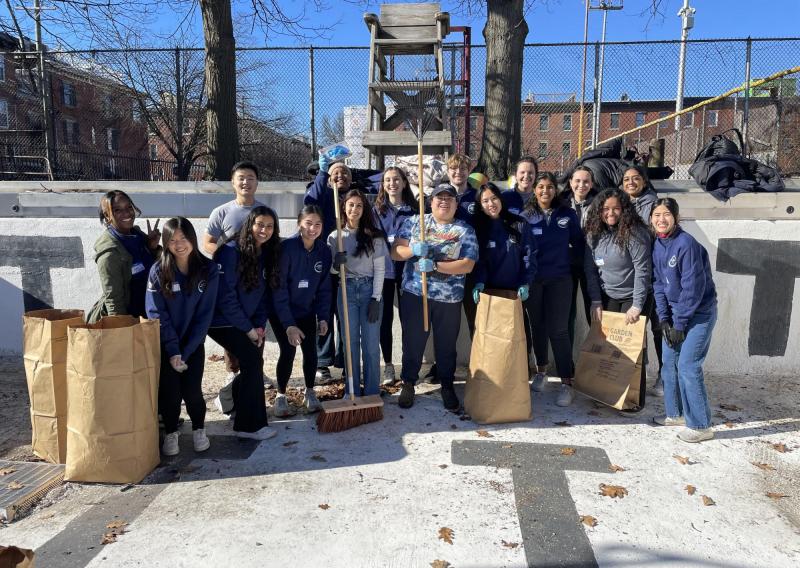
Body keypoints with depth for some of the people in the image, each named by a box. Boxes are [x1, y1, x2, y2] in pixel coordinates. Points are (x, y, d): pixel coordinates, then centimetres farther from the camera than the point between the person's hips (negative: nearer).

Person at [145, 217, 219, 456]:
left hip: (193, 342, 0)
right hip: (166, 343, 0)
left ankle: (199, 429, 20)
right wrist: (173, 351, -15)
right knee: (170, 390, -5)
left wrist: (186, 351, -12)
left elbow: (204, 314, -9)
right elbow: (156, 314, -10)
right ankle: (171, 433, 21)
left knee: (192, 390, -8)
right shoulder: (158, 271, -10)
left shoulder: (209, 270, -9)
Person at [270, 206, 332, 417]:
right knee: (288, 351, -8)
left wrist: (323, 317, -7)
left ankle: (310, 392, 24)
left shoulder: (324, 251, -8)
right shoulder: (287, 247, -22)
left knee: (311, 351, 0)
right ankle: (281, 395, 14)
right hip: (281, 312, -4)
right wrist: (288, 324, -25)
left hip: (307, 311, 4)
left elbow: (324, 288, 0)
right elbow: (279, 288, -22)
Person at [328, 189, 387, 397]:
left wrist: (376, 299, -10)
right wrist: (336, 264, -17)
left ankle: (372, 392, 13)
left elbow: (379, 269, -3)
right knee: (350, 342, 6)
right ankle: (352, 391, 18)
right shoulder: (334, 237, 3)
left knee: (371, 343, 1)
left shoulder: (374, 236, -2)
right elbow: (331, 270, 7)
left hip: (370, 290, -1)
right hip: (346, 291, 2)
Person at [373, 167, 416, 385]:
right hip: (383, 269, 0)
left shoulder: (413, 209, 4)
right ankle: (388, 365, 17)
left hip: (407, 270, 0)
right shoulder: (376, 210, 4)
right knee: (385, 319, 4)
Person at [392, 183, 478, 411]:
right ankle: (408, 384, 27)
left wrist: (435, 266, -20)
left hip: (449, 298, 0)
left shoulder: (465, 230, 2)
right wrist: (412, 250, -21)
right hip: (414, 293, 1)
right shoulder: (414, 222, 5)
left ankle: (447, 386, 30)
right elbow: (395, 252, 1)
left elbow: (467, 265, -9)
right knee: (412, 340, 9)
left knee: (446, 344, 11)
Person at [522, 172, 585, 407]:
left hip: (559, 279, -1)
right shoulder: (526, 216, 1)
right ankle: (541, 371, 30)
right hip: (533, 279, 1)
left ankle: (567, 383, -1)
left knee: (558, 330, -6)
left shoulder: (567, 214, 1)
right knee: (538, 326, 12)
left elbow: (579, 244, 10)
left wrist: (567, 259, -3)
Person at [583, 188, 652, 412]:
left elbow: (642, 270, -18)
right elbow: (590, 269, 3)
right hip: (607, 297, 5)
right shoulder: (594, 234, 0)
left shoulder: (635, 233, -16)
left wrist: (637, 305, -21)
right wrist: (596, 301, -3)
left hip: (632, 298, -5)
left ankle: (636, 400, 11)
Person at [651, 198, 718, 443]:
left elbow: (692, 287, -20)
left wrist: (679, 324, -16)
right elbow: (659, 284, 5)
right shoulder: (658, 246, 3)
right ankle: (676, 413, 25)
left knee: (688, 366, -9)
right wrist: (664, 319, -2)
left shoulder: (686, 244, -20)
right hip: (674, 312, 7)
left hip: (699, 313, -7)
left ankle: (700, 425, 3)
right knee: (669, 363, 10)